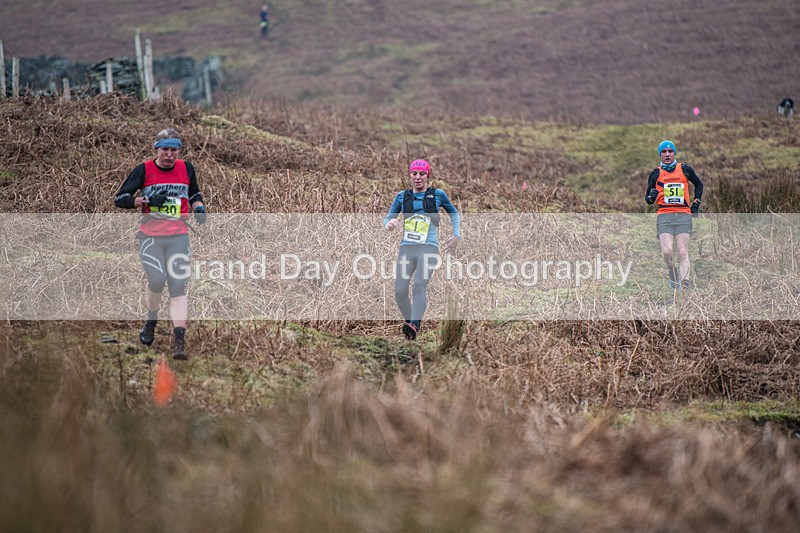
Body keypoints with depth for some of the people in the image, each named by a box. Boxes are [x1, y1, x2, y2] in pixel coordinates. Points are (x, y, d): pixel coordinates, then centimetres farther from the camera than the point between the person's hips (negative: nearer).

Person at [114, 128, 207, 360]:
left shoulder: (186, 169, 8)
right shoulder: (144, 170, -1)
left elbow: (194, 194, 27)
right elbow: (120, 199, -1)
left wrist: (199, 208, 5)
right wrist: (147, 200, -15)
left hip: (178, 237, 2)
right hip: (150, 236, -2)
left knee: (178, 288, -10)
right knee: (157, 280, -20)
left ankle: (179, 341, -15)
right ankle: (151, 321, 11)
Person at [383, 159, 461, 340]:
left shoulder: (437, 194, 9)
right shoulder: (402, 196, 13)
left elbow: (453, 213, 25)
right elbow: (388, 218, 18)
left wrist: (456, 235, 13)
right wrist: (389, 224, -6)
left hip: (429, 247, -3)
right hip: (406, 248, 3)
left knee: (419, 286, -23)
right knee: (400, 291, -9)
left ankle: (414, 325, -35)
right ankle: (409, 319, 12)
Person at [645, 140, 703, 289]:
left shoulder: (685, 169, 12)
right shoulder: (655, 173, 12)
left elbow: (699, 184, 29)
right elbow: (648, 199, 16)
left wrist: (696, 202, 17)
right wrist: (651, 197, -8)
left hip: (683, 215, 0)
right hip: (664, 216, 0)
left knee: (683, 252, -11)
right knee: (666, 251, -17)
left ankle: (684, 284, -18)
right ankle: (673, 276, 10)